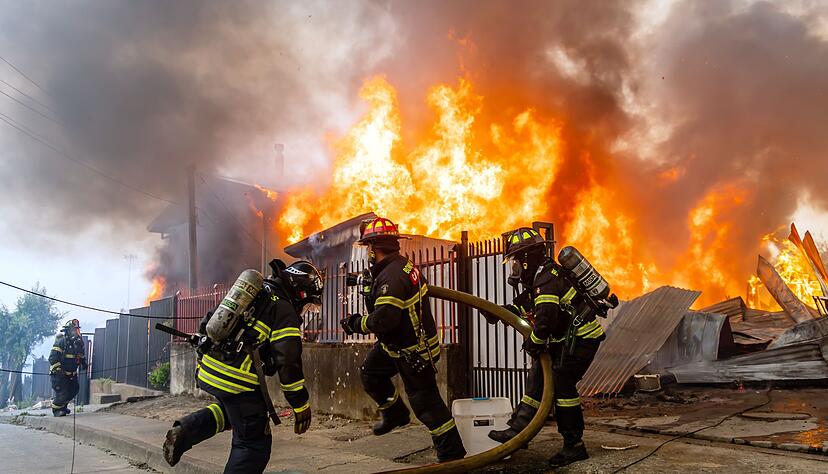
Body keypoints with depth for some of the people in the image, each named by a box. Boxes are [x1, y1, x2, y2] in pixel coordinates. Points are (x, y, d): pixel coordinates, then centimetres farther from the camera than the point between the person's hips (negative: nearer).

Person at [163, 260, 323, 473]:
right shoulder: (285, 311, -6)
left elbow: (207, 323, 23)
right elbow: (288, 362, -12)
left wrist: (202, 364, 33)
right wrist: (301, 406, -5)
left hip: (208, 369, 8)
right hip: (237, 382, -8)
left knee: (232, 408, 34)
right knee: (254, 444, 6)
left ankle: (185, 431, 14)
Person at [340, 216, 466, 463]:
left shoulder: (392, 276, -30)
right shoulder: (403, 264, 2)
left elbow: (384, 319, -36)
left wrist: (356, 324, -19)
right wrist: (370, 286, 15)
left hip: (413, 350, -10)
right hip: (399, 343, 10)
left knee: (424, 401, -3)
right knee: (371, 373, 23)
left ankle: (452, 454, 7)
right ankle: (395, 414, 39)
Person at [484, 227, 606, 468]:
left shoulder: (546, 276, -22)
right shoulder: (540, 274, 11)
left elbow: (546, 316, -31)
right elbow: (524, 307, 20)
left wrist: (533, 343, -15)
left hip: (581, 337, -11)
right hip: (567, 337, 11)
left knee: (560, 382, -10)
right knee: (538, 376, 9)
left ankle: (574, 446, -1)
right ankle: (518, 430, 12)